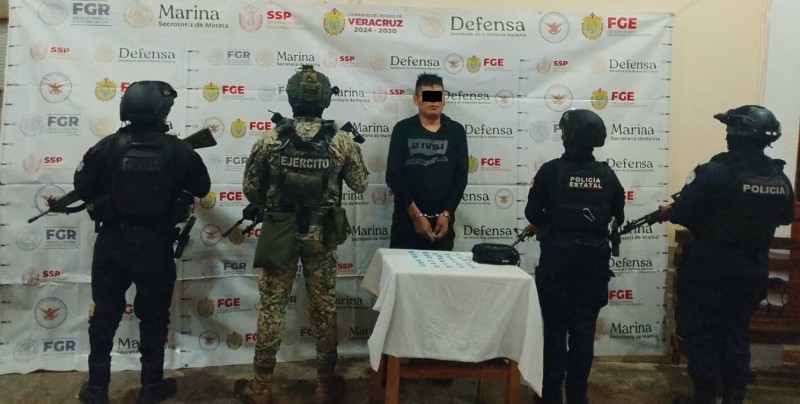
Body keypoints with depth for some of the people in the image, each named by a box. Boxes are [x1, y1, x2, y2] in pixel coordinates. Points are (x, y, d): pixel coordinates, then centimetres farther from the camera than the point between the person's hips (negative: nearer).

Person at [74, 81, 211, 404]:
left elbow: (83, 186, -1)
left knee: (105, 316, 13)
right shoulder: (178, 151, -8)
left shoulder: (109, 146, -7)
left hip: (112, 244, 1)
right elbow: (202, 188, 4)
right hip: (156, 247, -1)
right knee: (153, 318, 12)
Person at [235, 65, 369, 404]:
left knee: (272, 307, 8)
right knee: (324, 308, 11)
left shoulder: (271, 138, -7)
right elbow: (360, 185, 6)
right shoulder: (341, 139, -6)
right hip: (322, 235, 1)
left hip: (279, 233, 0)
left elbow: (251, 189, 0)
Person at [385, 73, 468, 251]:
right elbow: (393, 176, -5)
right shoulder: (403, 129, 1)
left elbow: (461, 176, 4)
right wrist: (416, 214, -11)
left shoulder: (456, 131, 7)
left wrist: (447, 214, -6)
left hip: (442, 220, 2)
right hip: (407, 219, -1)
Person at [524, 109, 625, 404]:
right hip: (594, 260, 3)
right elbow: (618, 217, 5)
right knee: (584, 329, 11)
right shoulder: (607, 175, -1)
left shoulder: (552, 170, -12)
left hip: (558, 258, -3)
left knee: (555, 328, 8)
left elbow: (533, 212, -9)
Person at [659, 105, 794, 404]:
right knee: (737, 333, 16)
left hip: (707, 268, -5)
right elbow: (785, 217, 16)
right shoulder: (780, 178, -1)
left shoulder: (713, 172, -20)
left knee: (702, 332, 7)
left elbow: (682, 214, -18)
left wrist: (667, 212, 3)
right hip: (751, 270, 5)